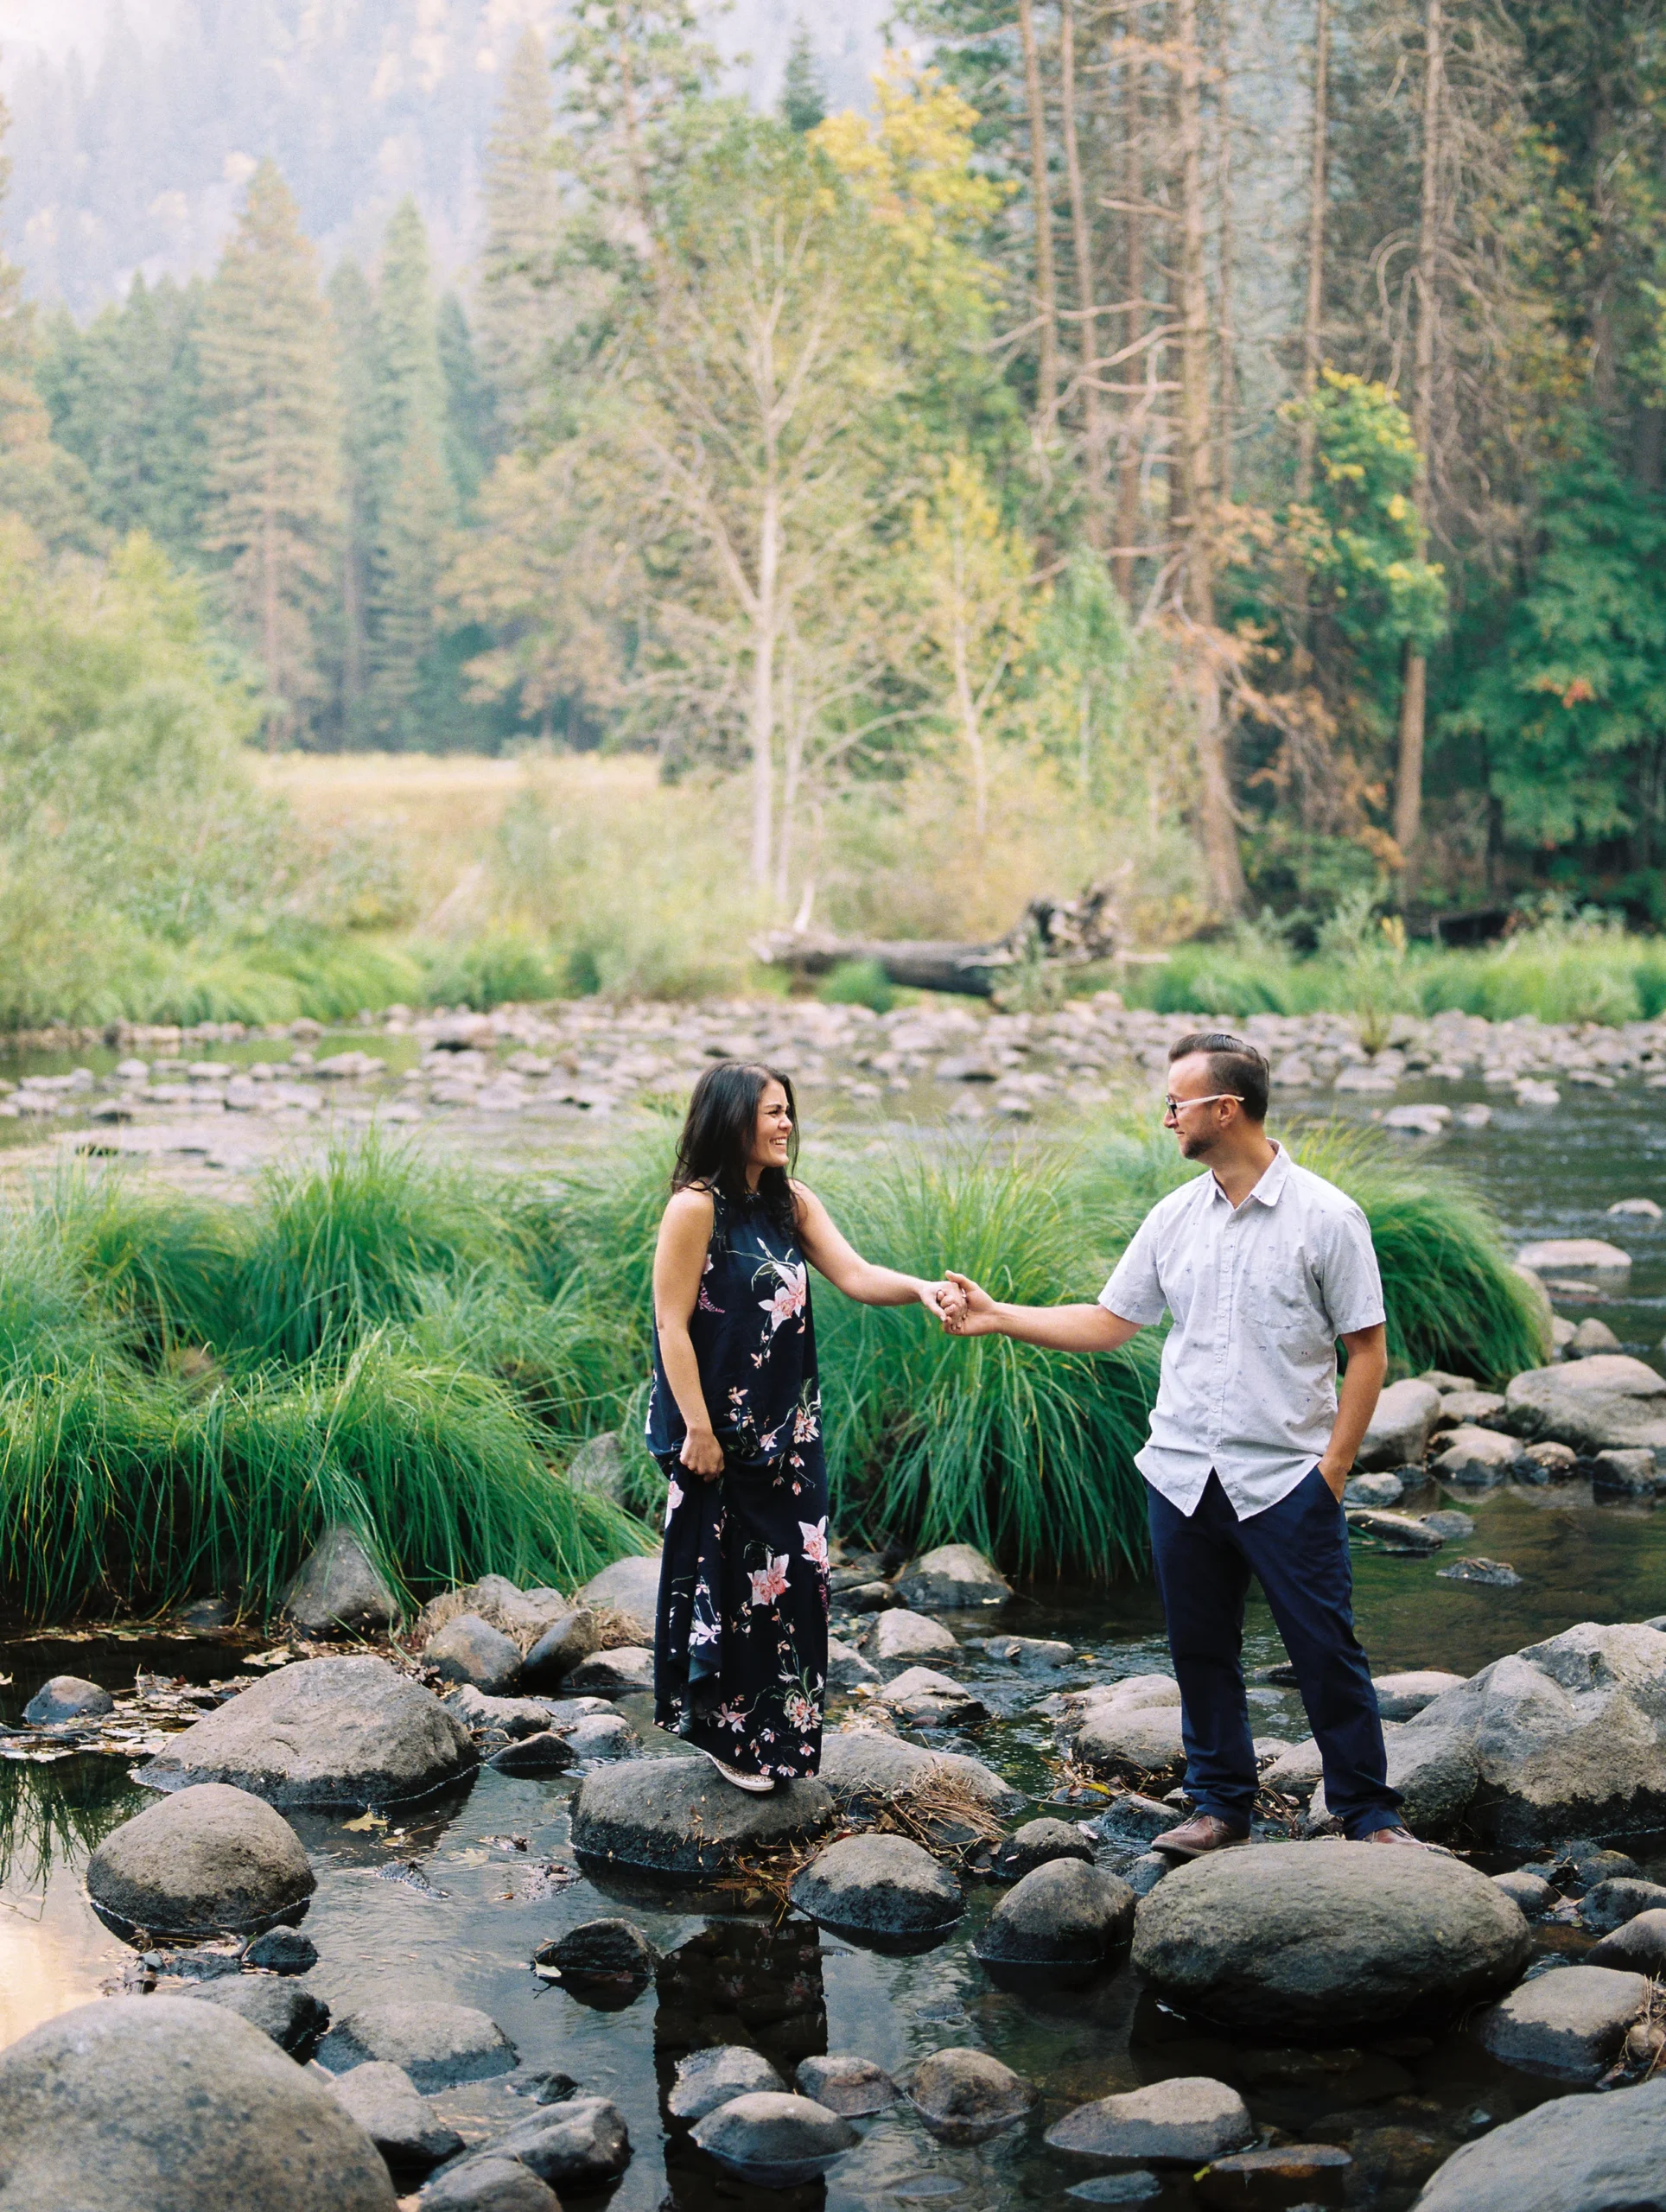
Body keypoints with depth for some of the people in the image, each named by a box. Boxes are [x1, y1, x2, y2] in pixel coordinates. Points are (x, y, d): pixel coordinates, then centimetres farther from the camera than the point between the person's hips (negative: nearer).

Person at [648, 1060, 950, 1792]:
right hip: (720, 1434, -7)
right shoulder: (696, 1208, -14)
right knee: (726, 1580, 3)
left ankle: (776, 1732, 25)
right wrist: (698, 1431, -17)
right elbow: (671, 1327, -15)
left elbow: (855, 1276, -3)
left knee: (788, 1575, 11)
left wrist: (919, 1289, -24)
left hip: (785, 1430, 7)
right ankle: (725, 1735, 18)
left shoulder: (792, 1204, 7)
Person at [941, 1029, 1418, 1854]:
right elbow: (1108, 1322, 13)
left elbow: (1368, 1349, -5)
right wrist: (995, 1316, 5)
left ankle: (1369, 1812, 12)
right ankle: (1221, 1806, 25)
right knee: (1200, 1652, 12)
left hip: (1285, 1478, -5)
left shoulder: (1325, 1215, -8)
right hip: (1182, 1474, 5)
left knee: (1326, 1651, -1)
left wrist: (1333, 1466, -9)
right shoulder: (1174, 1217, 7)